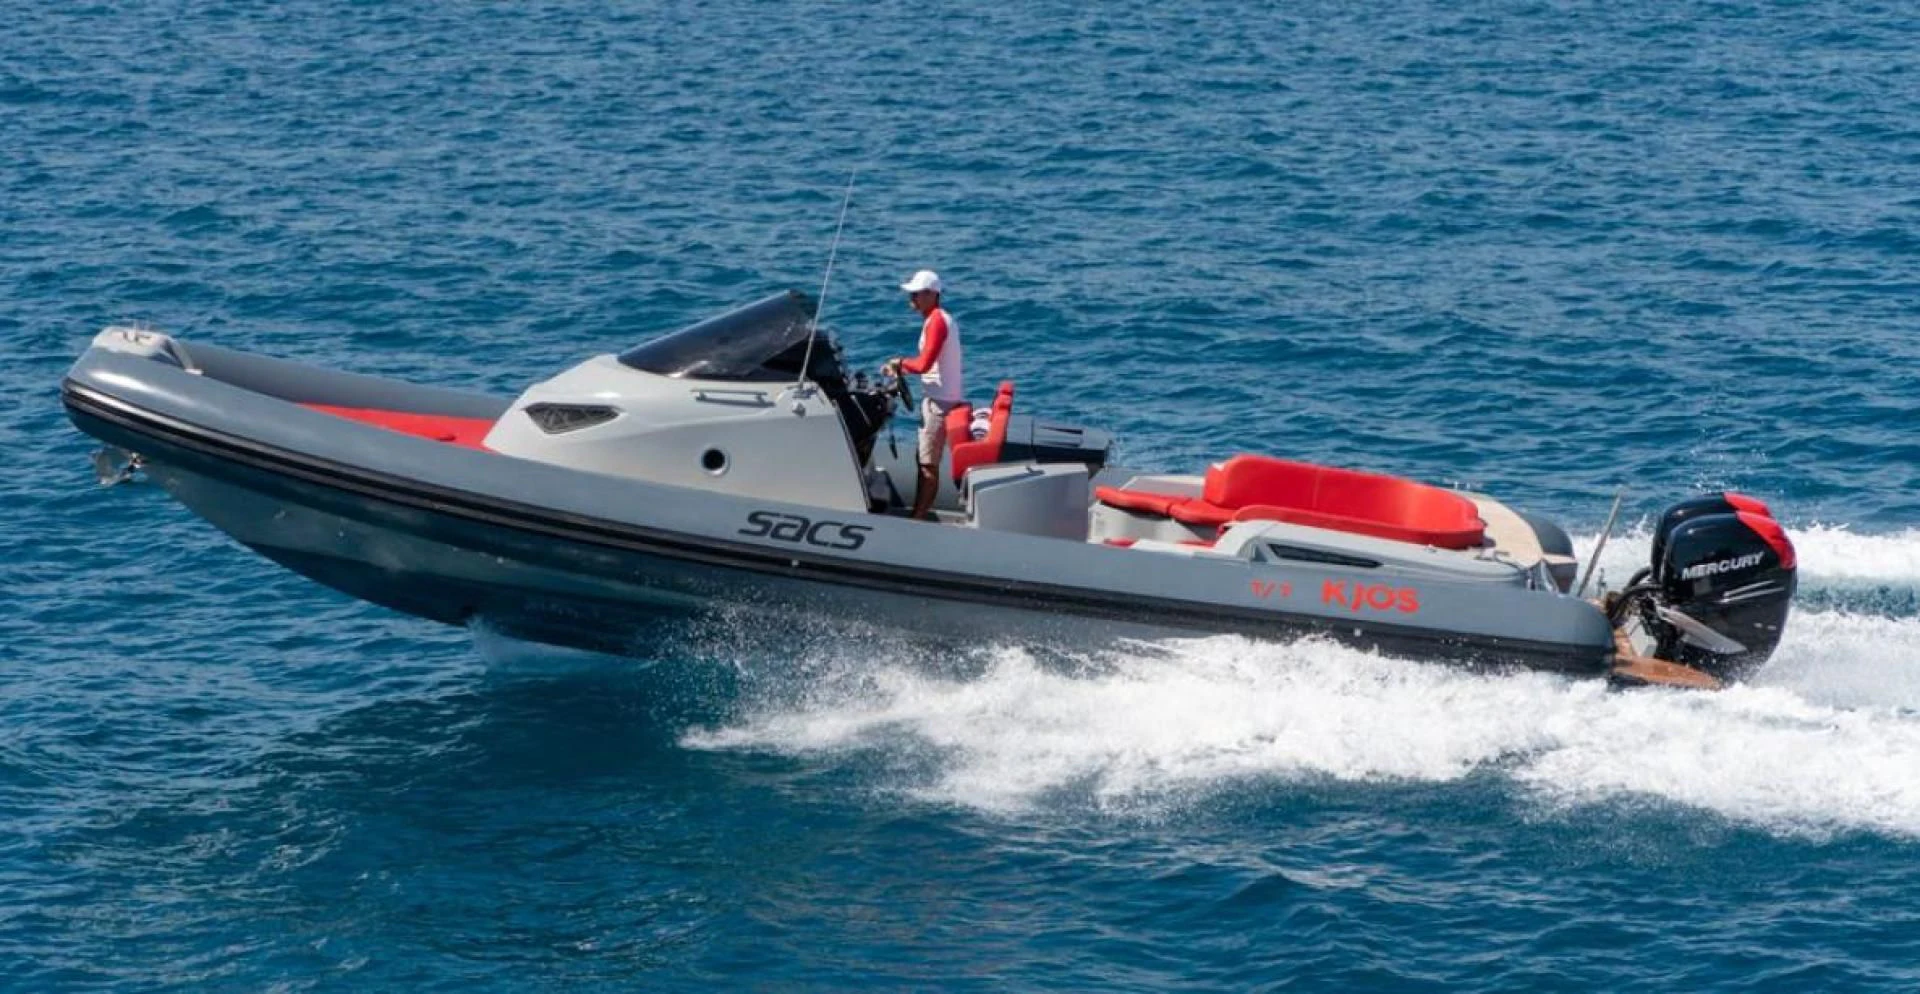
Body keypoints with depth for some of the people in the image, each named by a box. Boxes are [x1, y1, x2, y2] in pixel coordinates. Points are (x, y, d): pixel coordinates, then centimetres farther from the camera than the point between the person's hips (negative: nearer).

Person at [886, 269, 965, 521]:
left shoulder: (936, 321, -17)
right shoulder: (941, 318, 14)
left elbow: (924, 364, -23)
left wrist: (900, 363, -6)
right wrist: (904, 366, 10)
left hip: (939, 400, -10)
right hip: (945, 397, 10)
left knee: (928, 463, -6)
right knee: (925, 460, 15)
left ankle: (919, 518, -3)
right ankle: (918, 514, 22)